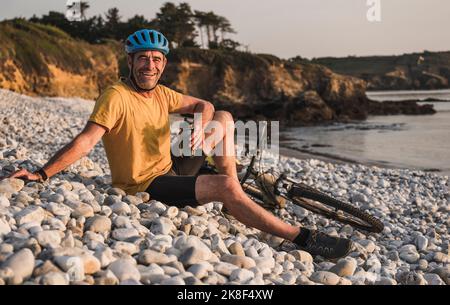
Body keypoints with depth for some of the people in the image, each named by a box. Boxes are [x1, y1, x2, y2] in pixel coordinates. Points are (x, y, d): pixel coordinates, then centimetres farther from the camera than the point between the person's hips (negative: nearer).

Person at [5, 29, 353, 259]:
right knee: (225, 185, -28)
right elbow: (86, 141, -26)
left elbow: (204, 105, 14)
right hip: (147, 185, -9)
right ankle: (302, 238, -24)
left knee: (225, 117, 8)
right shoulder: (116, 97, -19)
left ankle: (235, 194, 0)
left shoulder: (161, 94, 5)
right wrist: (42, 174, -36)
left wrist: (201, 126, -10)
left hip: (171, 169, 9)